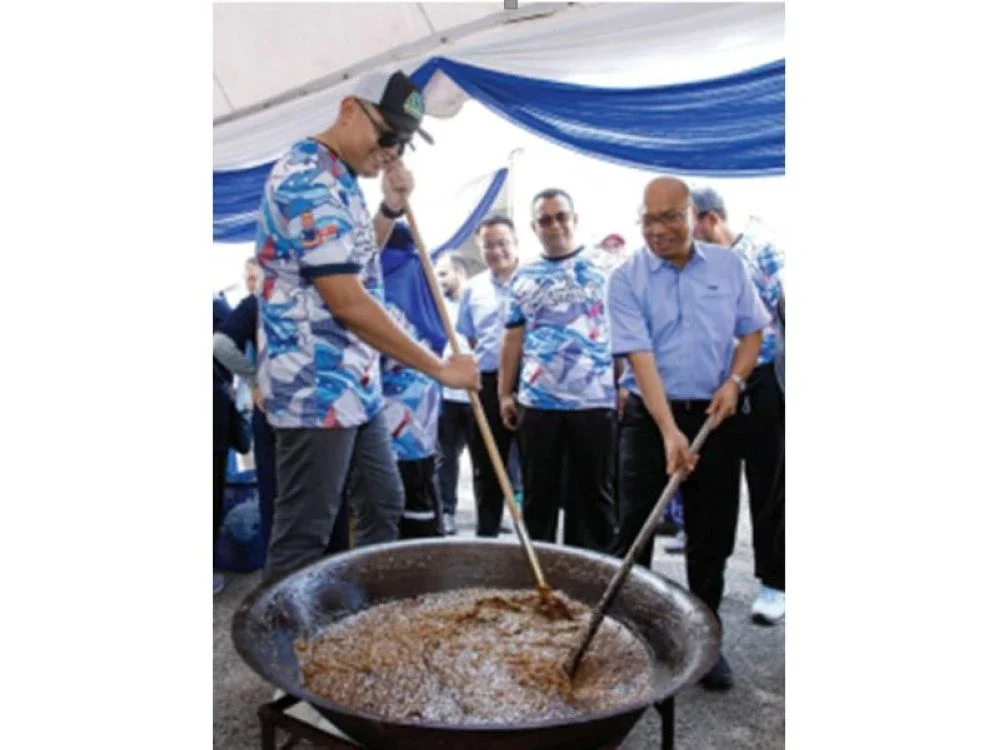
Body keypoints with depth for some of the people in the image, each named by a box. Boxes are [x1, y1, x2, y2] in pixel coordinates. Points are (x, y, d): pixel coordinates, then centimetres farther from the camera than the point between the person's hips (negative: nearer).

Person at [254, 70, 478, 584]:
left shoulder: (340, 179, 13)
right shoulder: (308, 177, -18)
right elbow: (346, 301, -26)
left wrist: (392, 207, 9)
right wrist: (440, 368, -20)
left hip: (356, 383, 10)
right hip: (315, 387, -10)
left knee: (385, 503, 19)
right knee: (304, 534, -1)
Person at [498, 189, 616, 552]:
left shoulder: (604, 269, 3)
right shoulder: (523, 278, 9)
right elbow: (513, 338, 10)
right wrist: (505, 393, 6)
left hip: (595, 400, -1)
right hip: (536, 401, 2)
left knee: (593, 492, 9)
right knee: (538, 492, 11)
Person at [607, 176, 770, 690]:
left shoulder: (728, 266, 4)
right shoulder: (626, 279, -6)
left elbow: (752, 330, 11)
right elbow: (639, 357, -14)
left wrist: (734, 381, -8)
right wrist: (669, 430, -23)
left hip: (716, 416, 3)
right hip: (651, 417, -2)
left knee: (712, 535, 9)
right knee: (634, 530, 0)